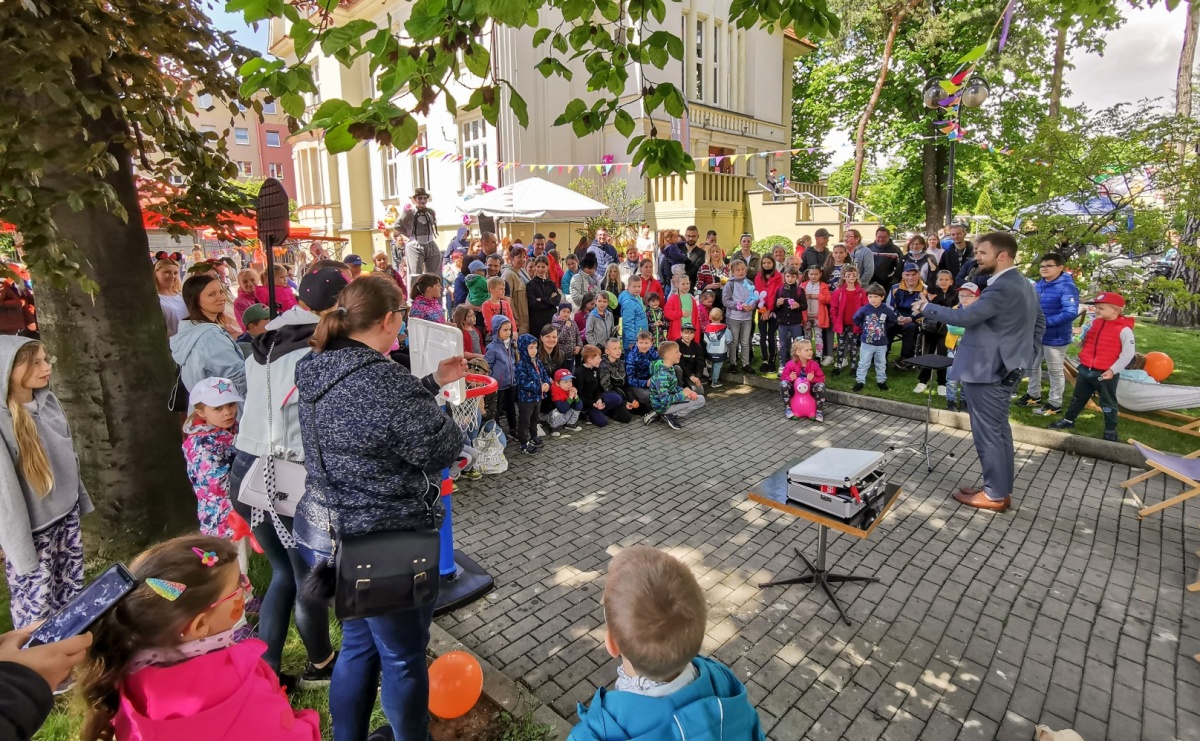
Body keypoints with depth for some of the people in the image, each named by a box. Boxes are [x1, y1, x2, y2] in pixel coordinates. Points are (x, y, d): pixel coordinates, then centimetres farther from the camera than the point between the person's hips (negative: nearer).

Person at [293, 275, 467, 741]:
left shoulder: (318, 372, 1)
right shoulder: (383, 380, -27)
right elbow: (442, 449, -19)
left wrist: (433, 382, 13)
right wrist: (436, 399, -1)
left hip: (324, 533, 9)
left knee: (359, 643, 28)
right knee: (403, 659, 15)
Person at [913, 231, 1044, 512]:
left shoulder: (1002, 288, -22)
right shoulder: (1024, 285, 13)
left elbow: (965, 317, -26)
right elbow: (1039, 323, 21)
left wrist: (926, 308, -14)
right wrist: (1026, 355, 22)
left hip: (986, 371, -10)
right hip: (1006, 368, 11)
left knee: (987, 432, 0)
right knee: (999, 430, 17)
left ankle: (994, 494, 10)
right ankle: (1002, 489, 26)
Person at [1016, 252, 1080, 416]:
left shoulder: (1066, 287, -19)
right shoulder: (1038, 284, 4)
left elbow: (1071, 313, -29)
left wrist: (1046, 322, -29)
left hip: (1055, 337, -8)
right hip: (1036, 334, 8)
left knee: (1055, 370, 6)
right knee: (1032, 365, 20)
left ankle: (1055, 403, 18)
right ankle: (1034, 395, 37)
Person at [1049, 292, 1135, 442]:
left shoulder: (1124, 329, -15)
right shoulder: (1094, 323, 3)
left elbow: (1128, 353, -16)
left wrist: (1113, 370, -18)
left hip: (1106, 374, -6)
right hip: (1086, 370, 6)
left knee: (1108, 404, 9)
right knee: (1078, 398, 20)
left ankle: (1110, 431, 21)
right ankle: (1068, 420, 35)